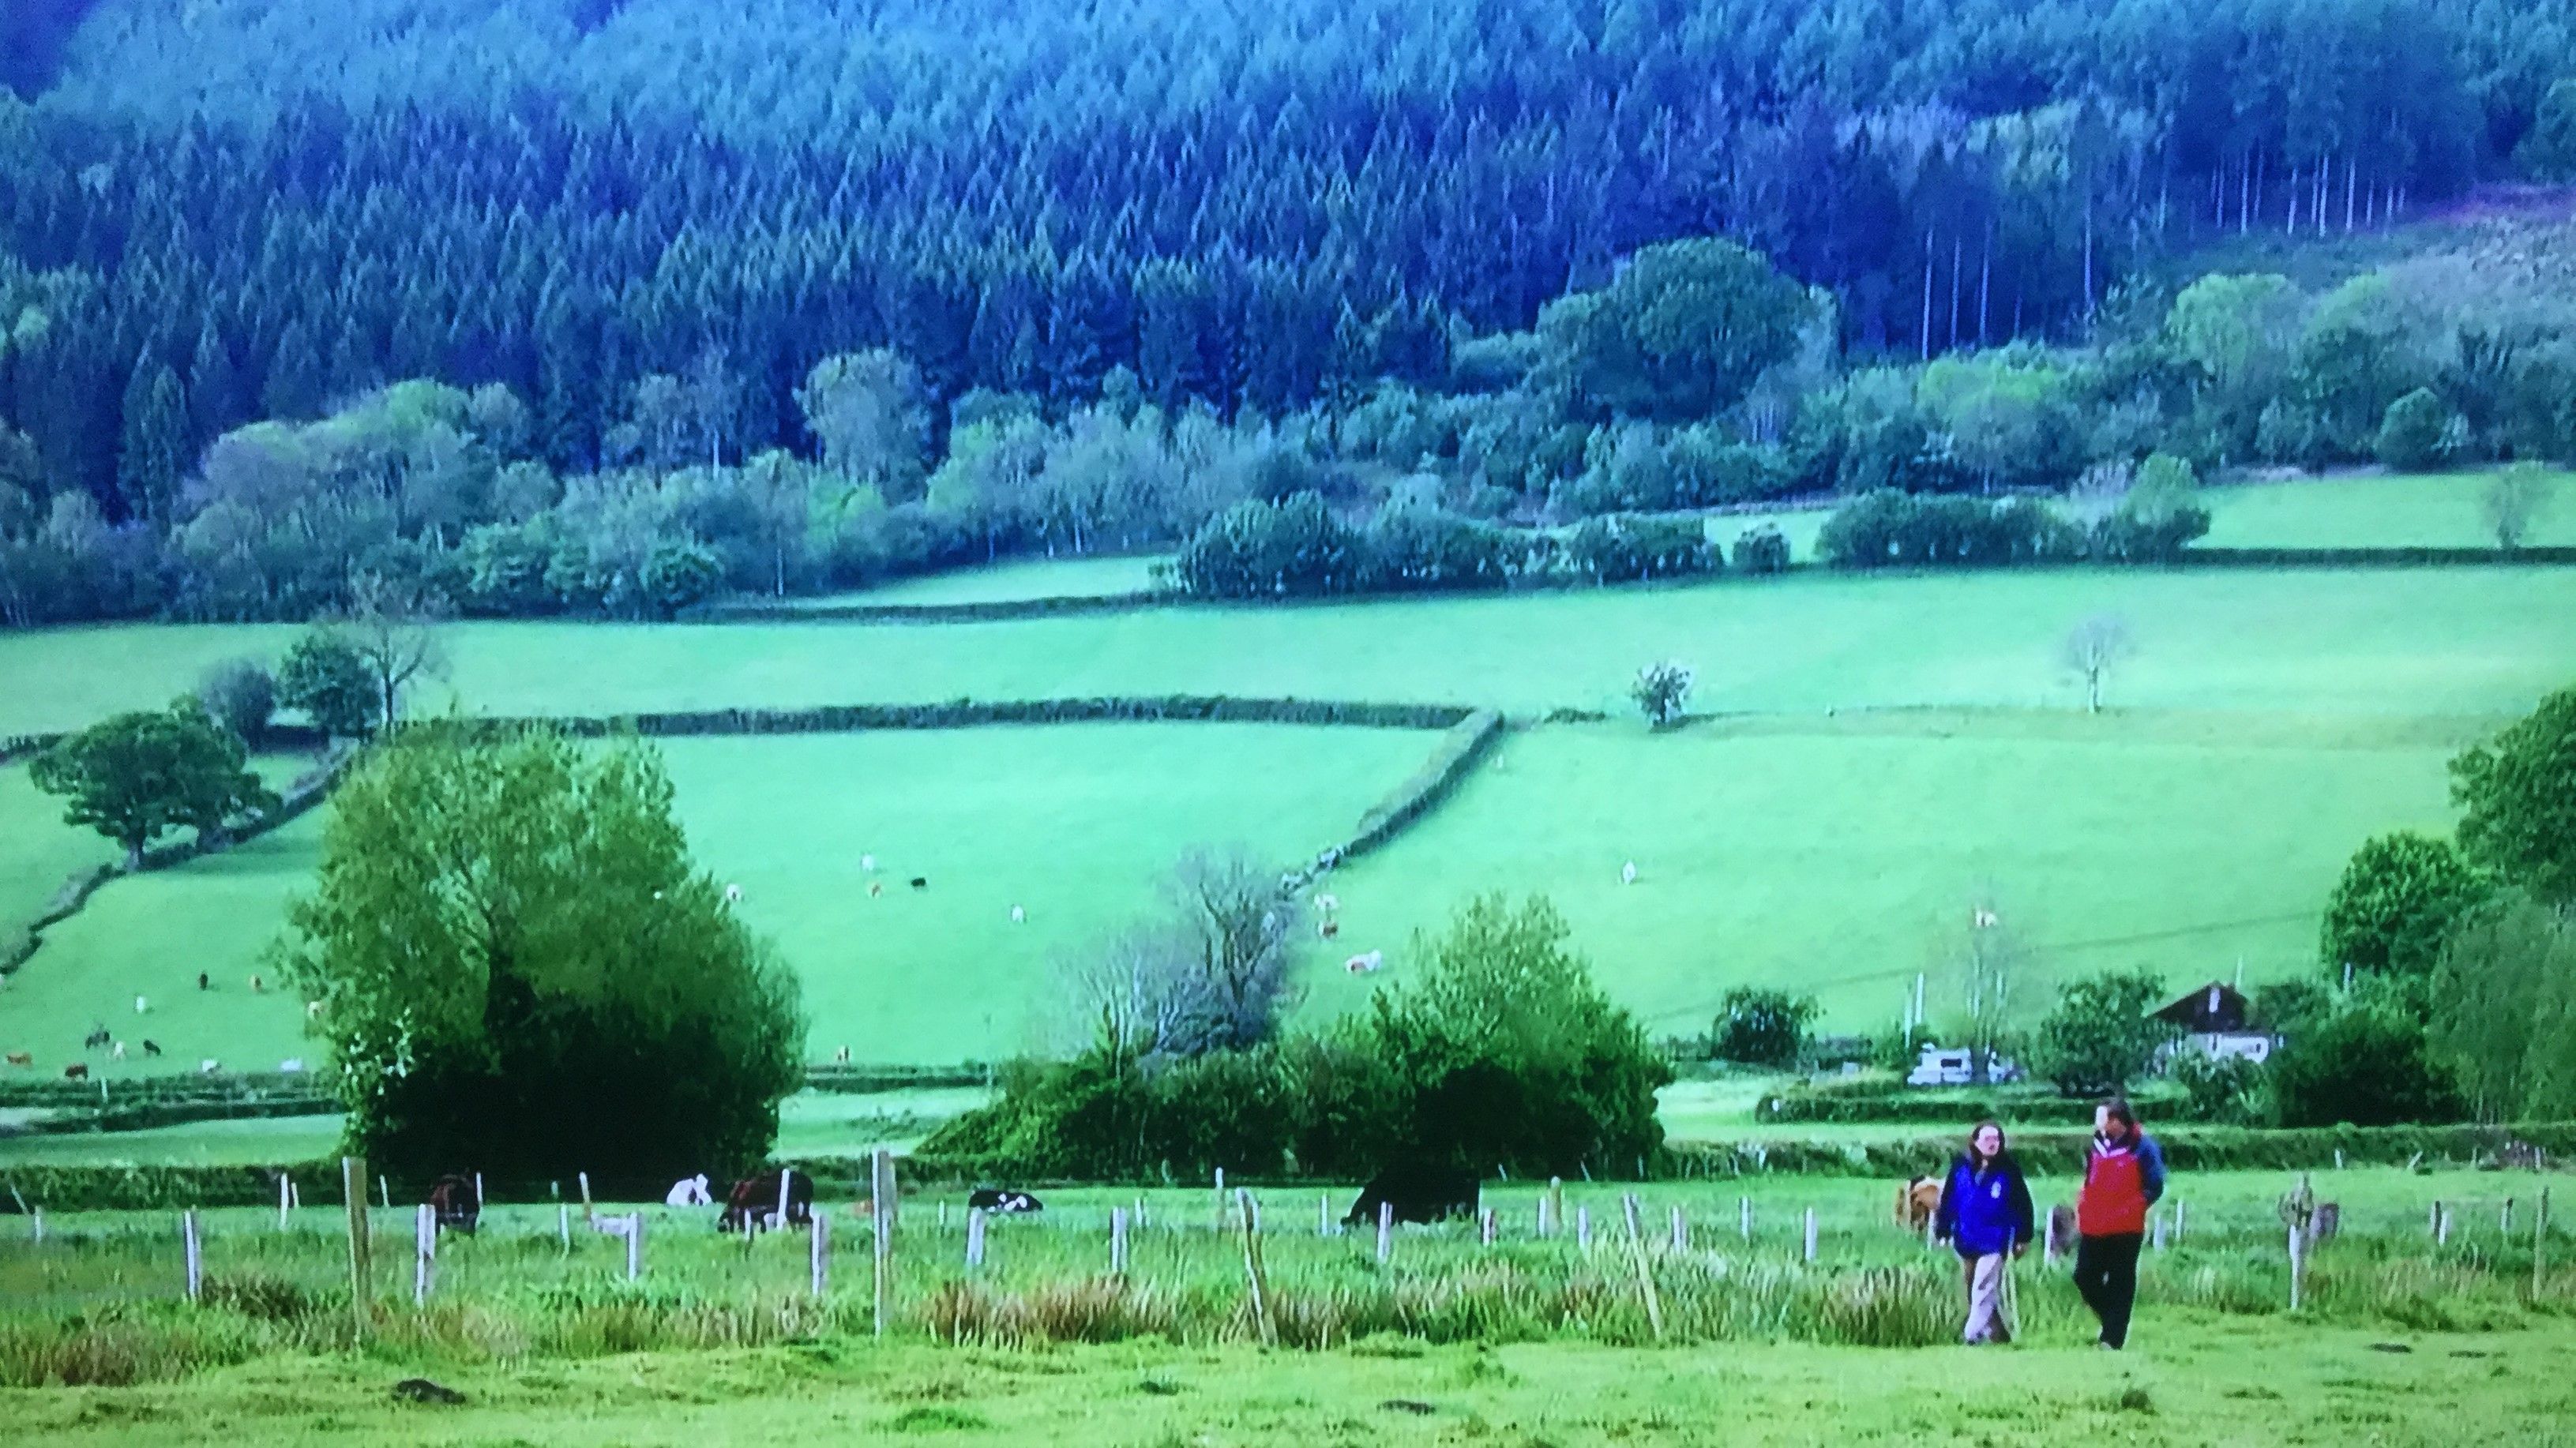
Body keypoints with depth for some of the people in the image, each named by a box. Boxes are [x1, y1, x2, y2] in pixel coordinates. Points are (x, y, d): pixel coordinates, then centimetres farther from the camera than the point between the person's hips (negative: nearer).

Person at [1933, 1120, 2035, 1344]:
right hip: (1966, 1241, 4)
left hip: (1994, 1241, -4)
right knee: (1973, 1291, 13)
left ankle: (1973, 1336, -13)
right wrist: (1942, 1231, 5)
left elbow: (2023, 1203, -2)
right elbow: (1948, 1199, 5)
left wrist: (2025, 1236, -2)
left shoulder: (2008, 1169, -6)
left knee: (1983, 1291, -13)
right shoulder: (1961, 1166, 0)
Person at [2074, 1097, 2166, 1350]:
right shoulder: (2098, 1144, 9)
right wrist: (2081, 1209, 7)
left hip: (2126, 1228, -6)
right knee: (2085, 1277, 4)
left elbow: (2154, 1187, -9)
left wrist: (2130, 1210, -17)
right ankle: (2111, 1320, 25)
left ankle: (2113, 1338, 3)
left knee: (2120, 1284, 0)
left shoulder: (2142, 1147, -9)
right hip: (2093, 1227, 6)